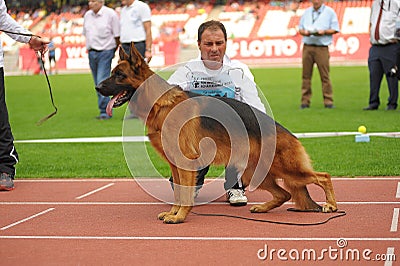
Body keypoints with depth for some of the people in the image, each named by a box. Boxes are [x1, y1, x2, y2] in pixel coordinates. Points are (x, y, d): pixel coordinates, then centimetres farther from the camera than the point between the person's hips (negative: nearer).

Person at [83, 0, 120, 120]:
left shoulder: (110, 14, -8)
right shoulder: (87, 15, 10)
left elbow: (117, 36, -4)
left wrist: (113, 51, 2)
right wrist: (89, 48, 15)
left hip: (105, 52, -6)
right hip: (92, 53, 6)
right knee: (98, 84, 8)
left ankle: (105, 111, -9)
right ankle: (106, 110, 15)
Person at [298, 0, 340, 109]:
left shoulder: (329, 12, 6)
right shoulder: (307, 12, 17)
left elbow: (335, 29, 3)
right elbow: (300, 28, 18)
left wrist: (324, 32, -14)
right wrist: (305, 32, -4)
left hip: (322, 48, -4)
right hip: (307, 46, 4)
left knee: (325, 75, -7)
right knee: (306, 75, 2)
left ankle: (328, 101, -2)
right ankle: (305, 101, 7)